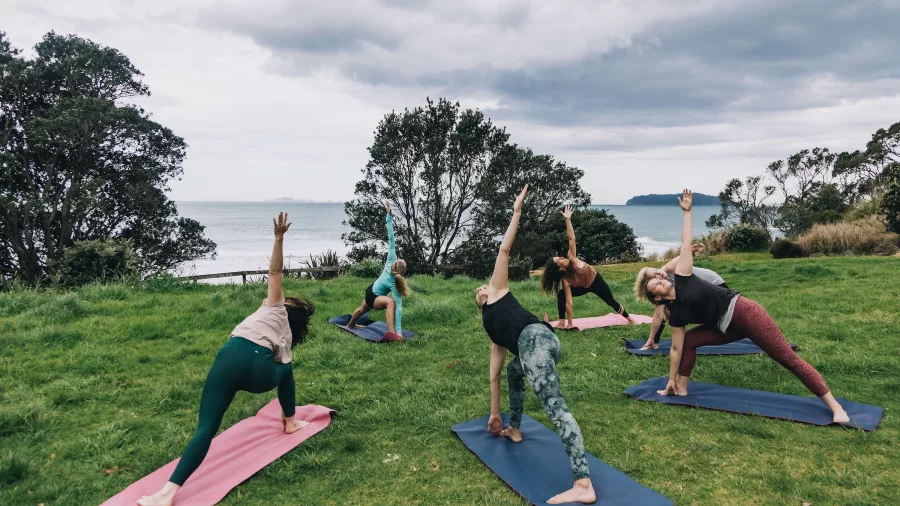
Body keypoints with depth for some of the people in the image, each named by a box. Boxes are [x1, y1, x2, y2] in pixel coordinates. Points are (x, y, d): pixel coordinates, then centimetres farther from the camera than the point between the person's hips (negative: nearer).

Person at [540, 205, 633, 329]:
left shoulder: (571, 259, -31)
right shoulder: (565, 280, -32)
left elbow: (571, 239, -37)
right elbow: (568, 302, -31)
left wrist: (568, 219, -44)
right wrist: (570, 323, -32)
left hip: (596, 281, 1)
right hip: (583, 287, -1)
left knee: (611, 302, 16)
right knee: (561, 295, -22)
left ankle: (630, 320, 40)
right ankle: (563, 323, -11)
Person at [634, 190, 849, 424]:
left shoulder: (681, 279, -3)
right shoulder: (675, 314, 3)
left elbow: (686, 244, 1)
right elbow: (676, 349, 7)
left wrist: (687, 211, 1)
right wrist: (671, 379, 8)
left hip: (743, 312, -4)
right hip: (728, 328, 4)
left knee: (788, 358, -5)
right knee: (689, 340, -2)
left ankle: (835, 407, -2)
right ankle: (681, 389, 11)